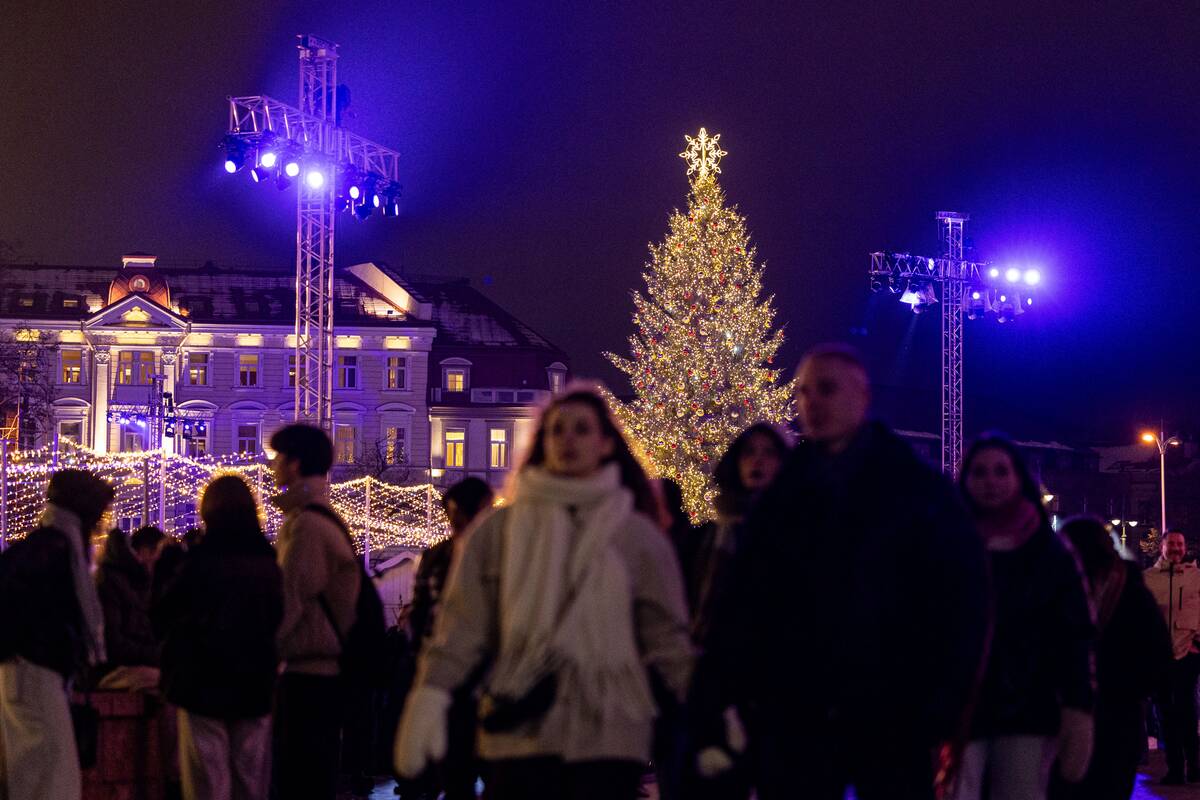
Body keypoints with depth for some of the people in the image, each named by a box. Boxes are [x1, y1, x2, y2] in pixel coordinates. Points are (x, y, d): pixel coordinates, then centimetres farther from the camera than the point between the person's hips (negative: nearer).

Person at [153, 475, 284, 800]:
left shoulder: (202, 560, -12)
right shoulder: (271, 563, 3)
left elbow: (162, 619, -5)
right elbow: (281, 622, 14)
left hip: (205, 687, -4)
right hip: (255, 688, 5)